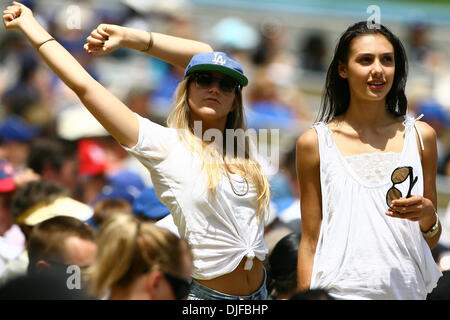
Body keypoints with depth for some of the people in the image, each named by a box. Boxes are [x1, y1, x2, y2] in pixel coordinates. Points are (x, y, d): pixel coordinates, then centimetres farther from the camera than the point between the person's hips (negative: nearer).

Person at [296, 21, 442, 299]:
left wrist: (428, 215, -11)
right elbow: (310, 241, 2)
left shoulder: (420, 135, 4)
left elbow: (431, 241, 9)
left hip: (407, 288, 2)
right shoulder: (315, 142, -1)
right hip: (339, 290, -2)